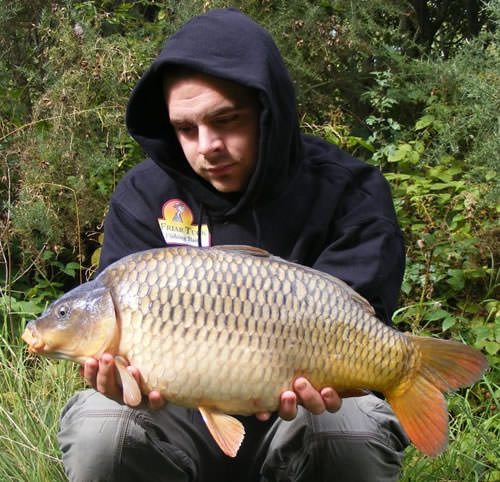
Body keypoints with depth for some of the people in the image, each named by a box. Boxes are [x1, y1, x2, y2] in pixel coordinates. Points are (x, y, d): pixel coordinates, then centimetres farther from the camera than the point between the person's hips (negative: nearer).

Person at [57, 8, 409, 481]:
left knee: (355, 432, -33)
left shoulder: (348, 193, -10)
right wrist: (122, 369, -35)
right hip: (182, 415, 2)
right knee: (97, 431, -27)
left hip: (294, 415, -1)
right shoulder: (144, 195, -5)